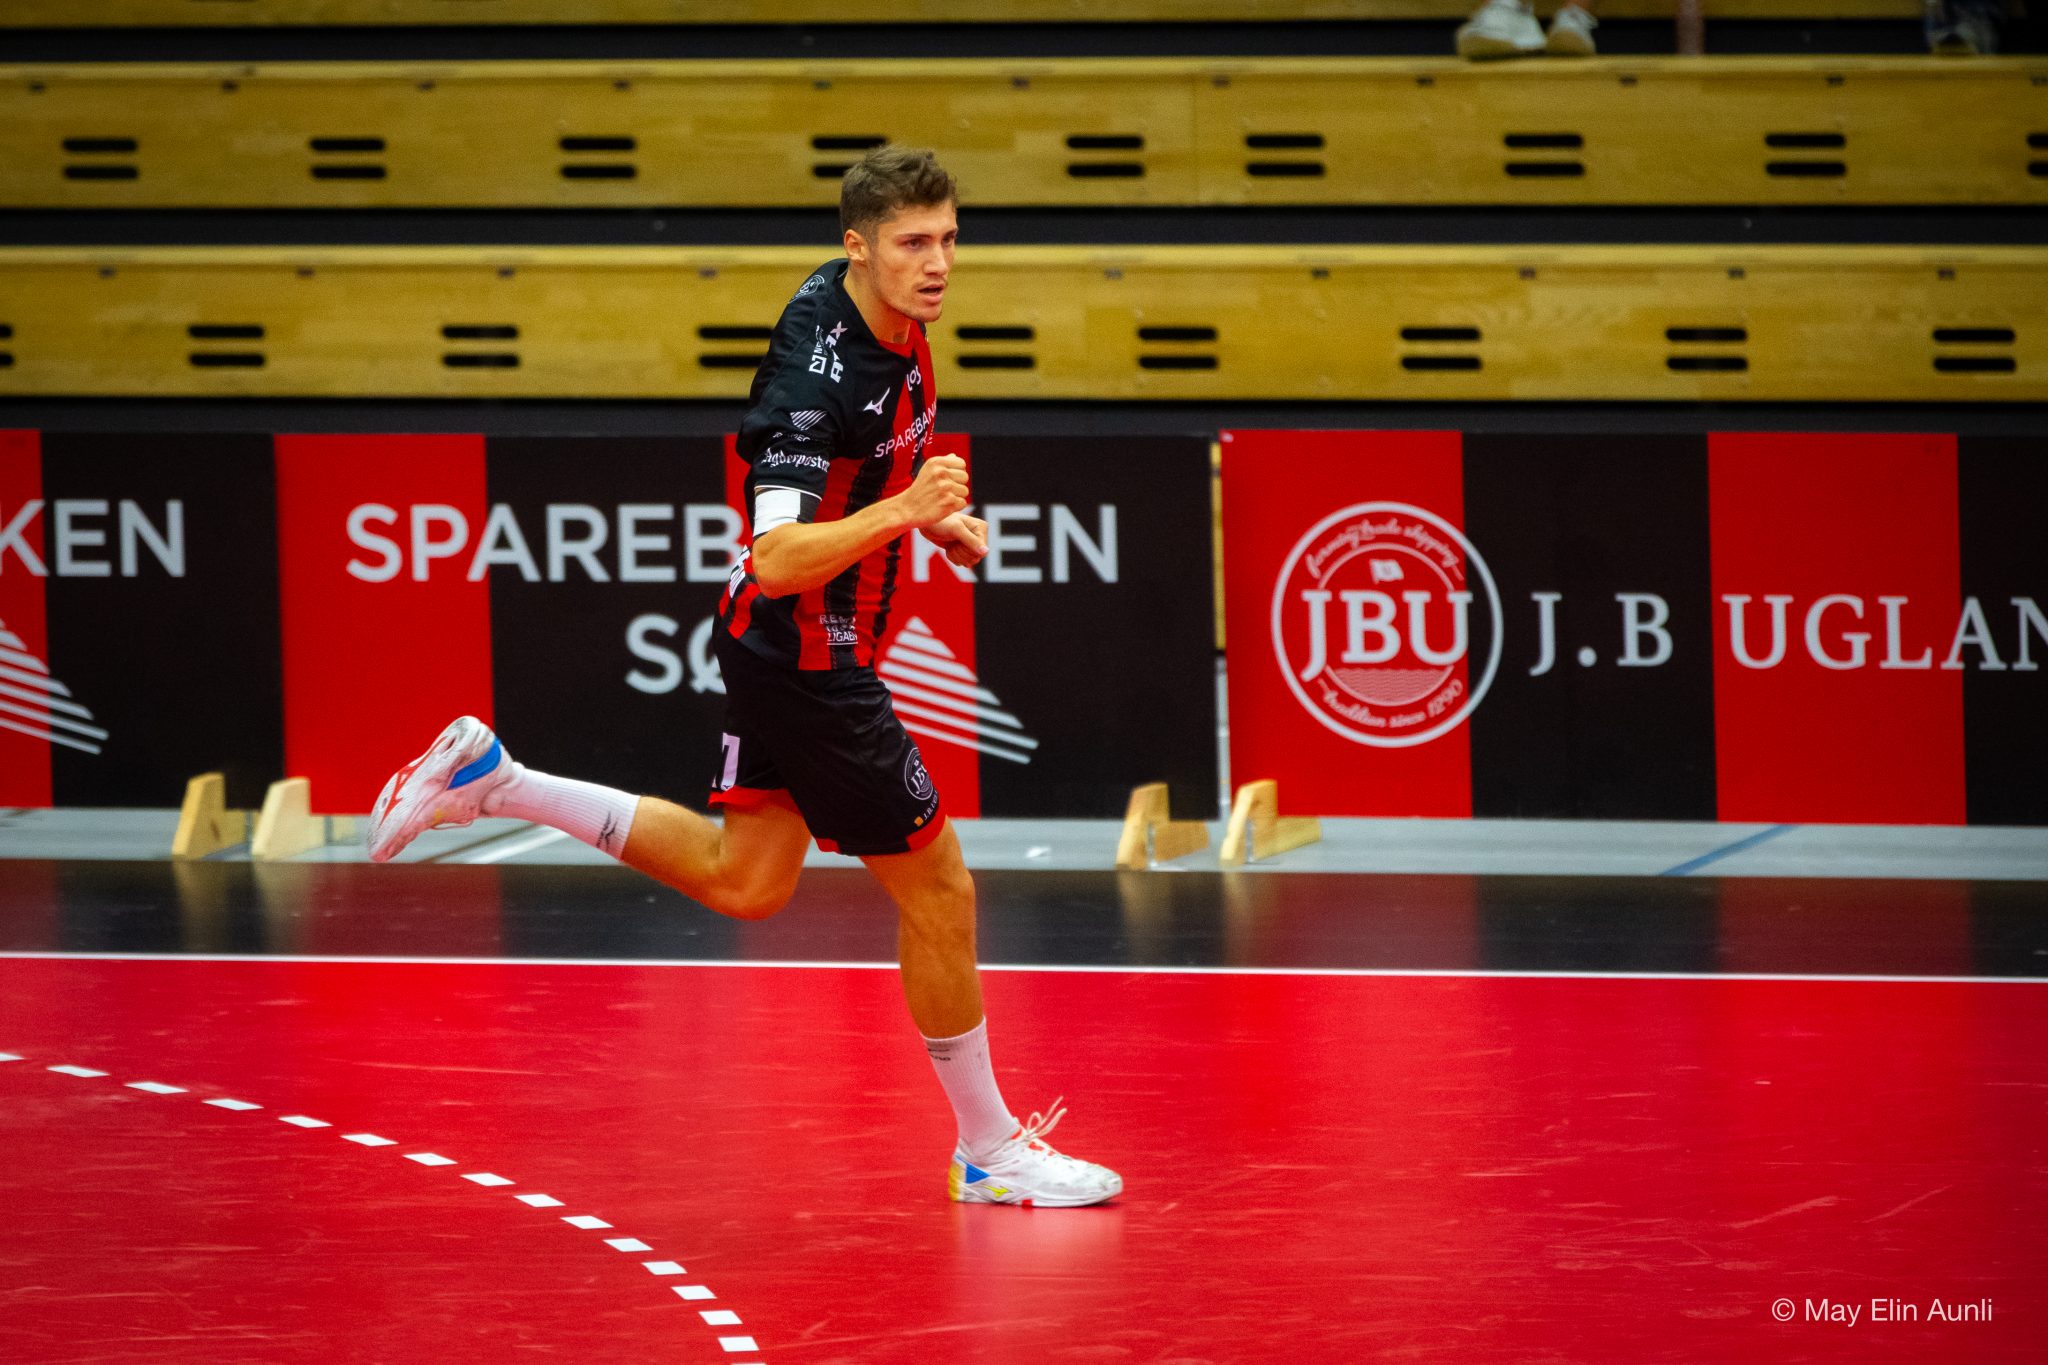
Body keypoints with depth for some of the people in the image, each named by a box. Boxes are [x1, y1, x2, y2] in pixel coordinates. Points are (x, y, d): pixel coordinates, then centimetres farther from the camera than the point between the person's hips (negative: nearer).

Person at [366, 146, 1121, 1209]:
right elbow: (778, 559, -37)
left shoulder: (893, 321, -1)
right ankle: (990, 1150, 14)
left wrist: (934, 515, 8)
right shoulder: (817, 379, -30)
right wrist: (902, 513, -47)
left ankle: (489, 781, 20)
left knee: (743, 881, 19)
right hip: (805, 657, -9)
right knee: (938, 890, 0)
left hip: (776, 649, 9)